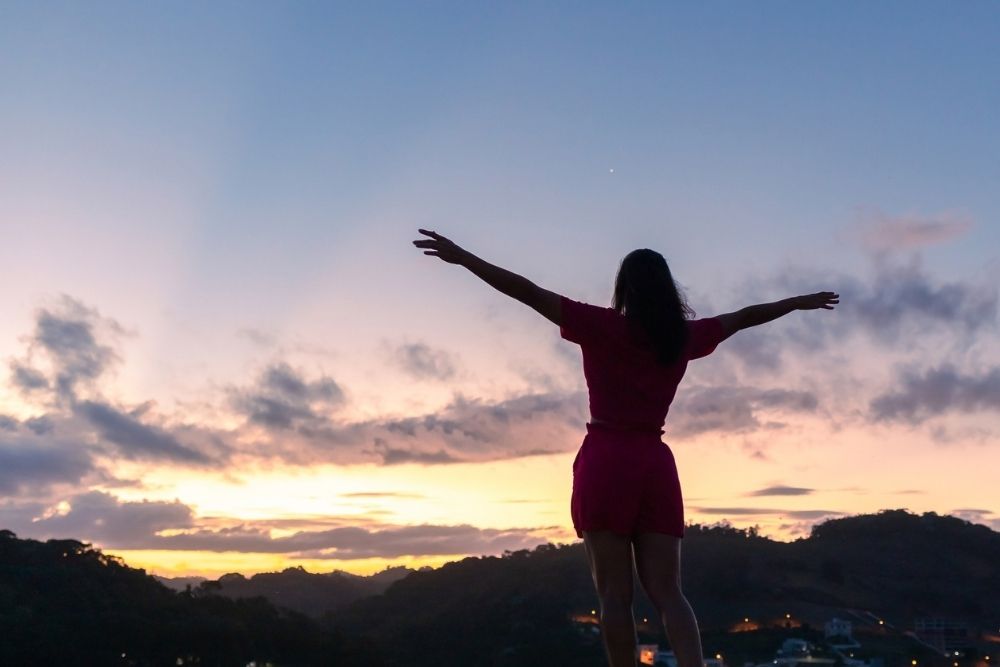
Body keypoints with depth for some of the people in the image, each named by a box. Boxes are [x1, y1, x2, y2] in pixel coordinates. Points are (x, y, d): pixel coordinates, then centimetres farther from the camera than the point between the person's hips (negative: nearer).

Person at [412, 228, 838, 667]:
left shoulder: (603, 327, -2)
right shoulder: (684, 336, 10)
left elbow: (528, 292, -6)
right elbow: (744, 317, 25)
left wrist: (461, 256, -4)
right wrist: (801, 302, 40)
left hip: (605, 461, -4)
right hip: (656, 464, 4)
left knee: (614, 595, -2)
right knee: (667, 592, 3)